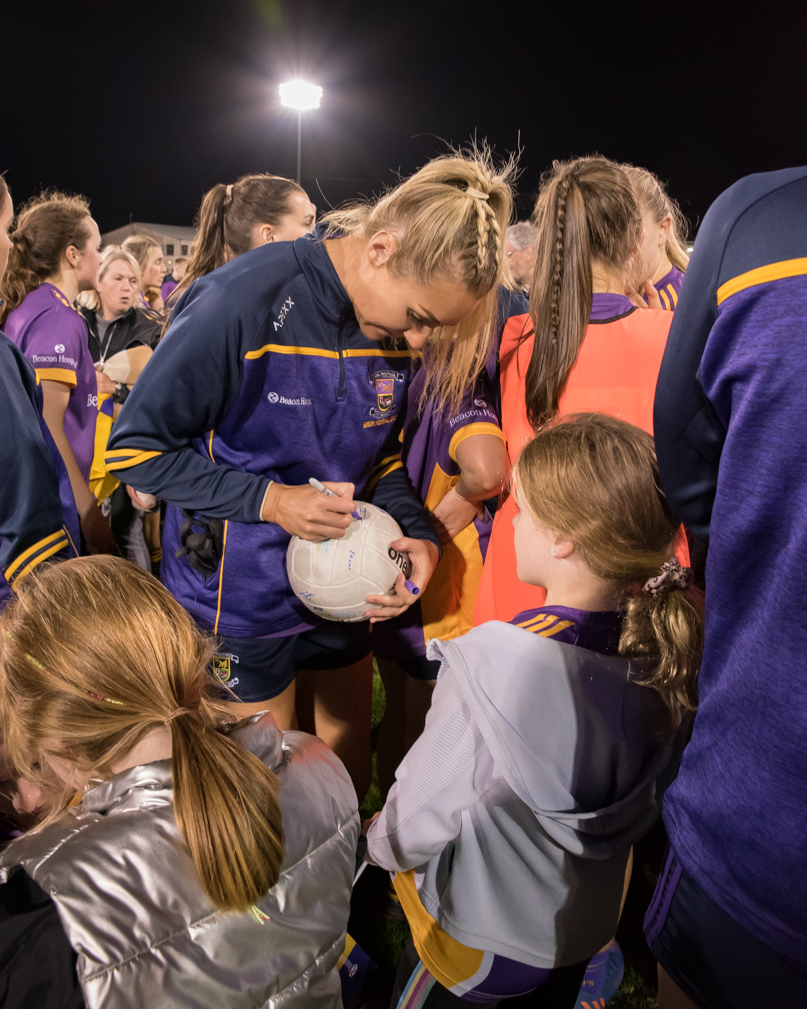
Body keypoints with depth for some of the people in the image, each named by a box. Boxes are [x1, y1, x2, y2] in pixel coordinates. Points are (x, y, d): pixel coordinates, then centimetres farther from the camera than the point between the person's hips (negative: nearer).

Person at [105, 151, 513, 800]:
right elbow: (135, 448, -17)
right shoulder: (242, 303, -23)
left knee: (351, 783, 21)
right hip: (241, 603, -5)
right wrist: (269, 500, -26)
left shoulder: (398, 326, -5)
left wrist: (418, 533, -12)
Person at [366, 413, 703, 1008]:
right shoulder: (663, 652, -16)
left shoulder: (495, 669, -36)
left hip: (481, 942, -5)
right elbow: (639, 809, 0)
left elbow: (411, 828, -23)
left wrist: (378, 840, -1)